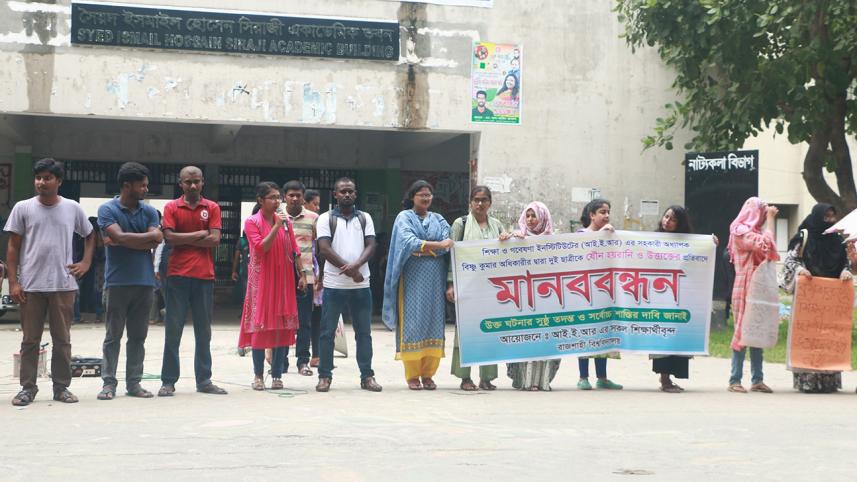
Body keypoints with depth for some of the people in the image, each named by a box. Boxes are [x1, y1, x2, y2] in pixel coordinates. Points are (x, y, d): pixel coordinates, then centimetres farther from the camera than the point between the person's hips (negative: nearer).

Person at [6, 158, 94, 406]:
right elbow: (13, 248, 3)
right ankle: (28, 388, 11)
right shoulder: (23, 208, 2)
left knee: (63, 340, 6)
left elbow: (90, 235, 20)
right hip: (31, 286, -1)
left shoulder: (72, 208, 6)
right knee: (30, 340, 4)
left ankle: (61, 387, 15)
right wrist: (13, 282, -4)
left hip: (64, 285, 1)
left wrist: (86, 262, 5)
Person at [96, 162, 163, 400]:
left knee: (138, 336, 7)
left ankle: (134, 382, 12)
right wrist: (150, 236, -7)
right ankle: (109, 383, 5)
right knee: (113, 335, 1)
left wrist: (121, 241, -10)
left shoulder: (149, 212, 10)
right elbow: (119, 236, -17)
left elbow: (155, 243, -5)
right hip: (117, 281, -4)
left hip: (144, 281, 4)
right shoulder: (107, 209, -1)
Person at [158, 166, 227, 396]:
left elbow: (215, 239, -4)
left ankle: (204, 380, 15)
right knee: (173, 329, 0)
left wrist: (184, 240, -6)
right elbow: (169, 237, -9)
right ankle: (168, 381, 5)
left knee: (204, 330, 8)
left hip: (204, 275, 2)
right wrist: (199, 235, -8)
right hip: (178, 275, -2)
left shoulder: (212, 208, 7)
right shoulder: (171, 207, 4)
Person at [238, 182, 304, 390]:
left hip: (284, 279, 4)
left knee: (283, 327, 2)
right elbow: (261, 247, -15)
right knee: (260, 325, -3)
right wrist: (277, 226, -20)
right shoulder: (252, 222, -3)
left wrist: (302, 275, 5)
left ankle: (277, 374, 8)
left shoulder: (285, 221, 8)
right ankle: (258, 375, 6)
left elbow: (294, 250, 10)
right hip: (262, 280, -4)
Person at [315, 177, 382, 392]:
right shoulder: (326, 219, 2)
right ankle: (325, 376, 8)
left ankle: (367, 376, 12)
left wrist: (356, 265, -18)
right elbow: (324, 248, -8)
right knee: (327, 332, 1)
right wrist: (349, 270, -14)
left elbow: (370, 245, 2)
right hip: (334, 285, -3)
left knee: (364, 332, 6)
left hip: (361, 285, 3)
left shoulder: (364, 218, 12)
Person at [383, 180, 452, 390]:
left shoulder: (439, 220, 16)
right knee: (412, 323, -6)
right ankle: (412, 375, -3)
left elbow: (447, 244, 1)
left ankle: (428, 374, 4)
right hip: (413, 277, -3)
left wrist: (423, 247, -12)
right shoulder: (404, 218, 5)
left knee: (434, 322, -1)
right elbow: (408, 242, -13)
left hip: (435, 278, 4)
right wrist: (437, 245, -20)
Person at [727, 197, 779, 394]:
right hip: (745, 287, -9)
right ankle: (735, 380, -5)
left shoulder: (752, 231, 19)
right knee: (743, 332, -8)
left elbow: (767, 247, 14)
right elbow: (766, 244, -20)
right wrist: (770, 219, -13)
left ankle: (757, 379, 8)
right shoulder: (740, 231, -9)